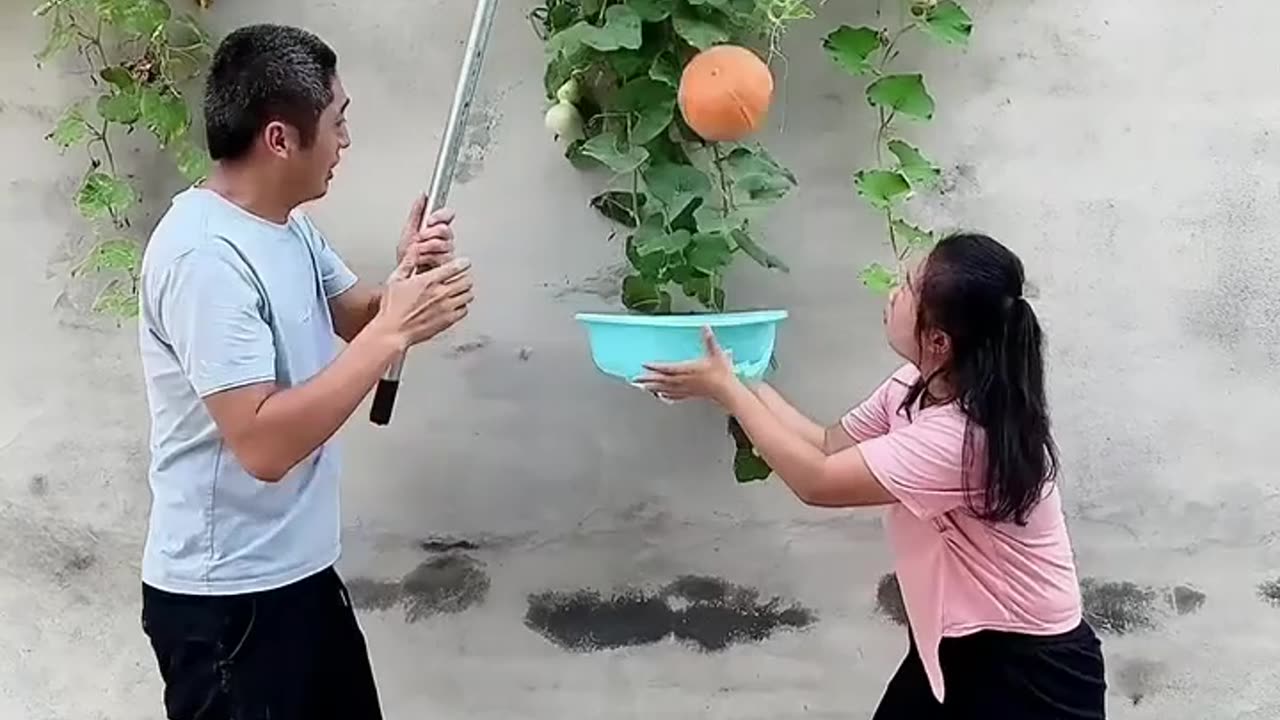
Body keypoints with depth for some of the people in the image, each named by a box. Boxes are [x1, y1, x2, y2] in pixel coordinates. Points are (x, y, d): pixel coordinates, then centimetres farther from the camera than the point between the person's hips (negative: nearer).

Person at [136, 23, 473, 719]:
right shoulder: (205, 257, -25)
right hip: (226, 596, -9)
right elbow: (262, 444, -31)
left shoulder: (288, 224, 5)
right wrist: (394, 330, -27)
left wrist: (404, 279, -6)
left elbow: (349, 315, 17)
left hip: (296, 567, 9)